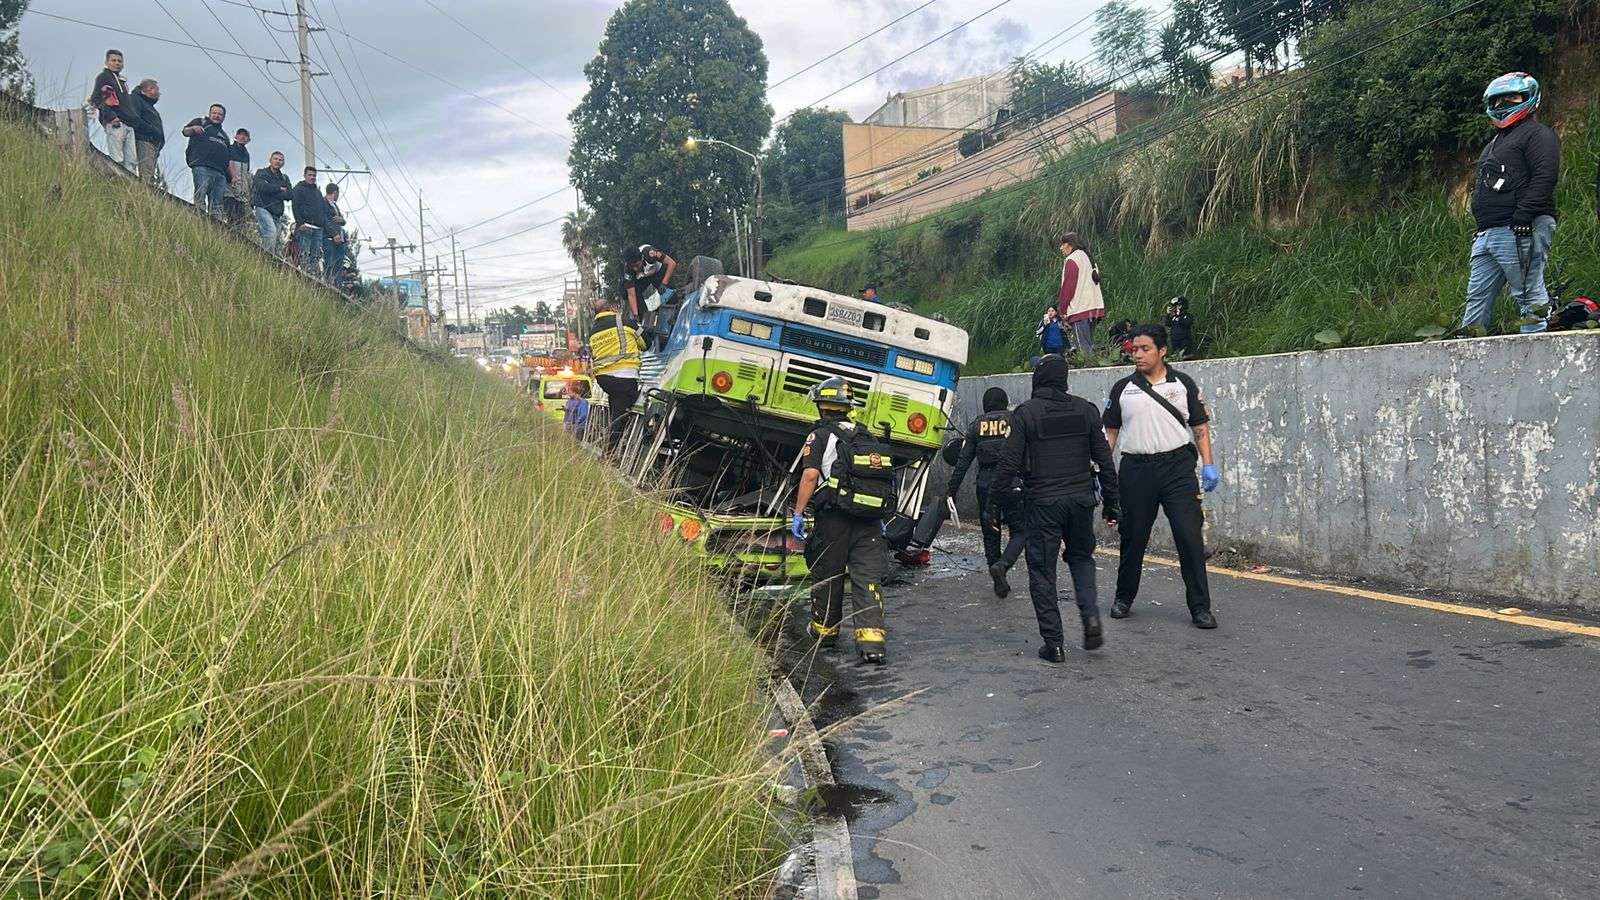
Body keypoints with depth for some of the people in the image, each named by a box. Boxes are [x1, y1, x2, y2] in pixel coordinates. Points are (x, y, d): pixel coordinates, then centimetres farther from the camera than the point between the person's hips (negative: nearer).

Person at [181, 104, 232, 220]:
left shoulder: (224, 135, 34)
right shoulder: (201, 122, 20)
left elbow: (229, 159, 28)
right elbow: (185, 132, 4)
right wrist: (193, 129, -20)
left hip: (220, 172, 5)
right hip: (202, 166, -5)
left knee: (217, 202, -6)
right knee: (200, 194, -21)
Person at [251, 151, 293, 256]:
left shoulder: (284, 178, 22)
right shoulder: (261, 173, 10)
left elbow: (290, 194, 6)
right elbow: (261, 186, -11)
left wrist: (272, 191, -5)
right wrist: (279, 189, -3)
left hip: (277, 213, 5)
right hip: (263, 208, -5)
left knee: (279, 241, -5)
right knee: (271, 232, -27)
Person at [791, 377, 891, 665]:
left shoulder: (821, 435, -2)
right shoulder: (867, 437, 18)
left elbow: (810, 475, -14)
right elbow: (885, 479, 21)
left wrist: (798, 513, -10)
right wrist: (880, 520, 29)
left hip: (834, 518, -4)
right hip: (870, 520, 4)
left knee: (827, 576, 13)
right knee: (868, 579, 0)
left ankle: (824, 631, 27)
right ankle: (871, 641, -12)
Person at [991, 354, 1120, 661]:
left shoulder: (1025, 413, -6)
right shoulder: (1085, 410, 5)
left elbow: (1008, 463, -9)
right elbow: (1104, 460, 6)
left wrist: (992, 503, -2)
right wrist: (1111, 503, 13)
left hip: (1043, 502, -4)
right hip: (1081, 498, 4)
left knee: (1042, 570, 5)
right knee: (1081, 558, 23)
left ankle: (1054, 644, 4)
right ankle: (1091, 616, 1)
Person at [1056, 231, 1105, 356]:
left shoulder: (1071, 260, -6)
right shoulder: (1088, 258, 21)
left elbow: (1067, 287, -12)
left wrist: (1062, 310, -7)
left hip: (1079, 310, -9)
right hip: (1094, 308, 9)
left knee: (1083, 348, -10)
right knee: (1090, 345, 12)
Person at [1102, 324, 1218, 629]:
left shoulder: (1182, 383, 6)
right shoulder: (1123, 388, 7)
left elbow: (1200, 426, 8)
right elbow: (1110, 431, 10)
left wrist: (1208, 464, -2)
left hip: (1177, 467, -1)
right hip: (1136, 469, 1)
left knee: (1190, 537, -6)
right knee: (1133, 538, 9)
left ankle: (1200, 607, 1)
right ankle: (1124, 598, 27)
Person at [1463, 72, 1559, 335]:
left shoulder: (1537, 133, 0)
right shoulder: (1495, 143, 29)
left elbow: (1544, 177, -15)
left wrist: (1523, 216, -25)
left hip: (1519, 232, -9)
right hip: (1486, 235, 9)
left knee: (1530, 297, -9)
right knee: (1477, 300, 6)